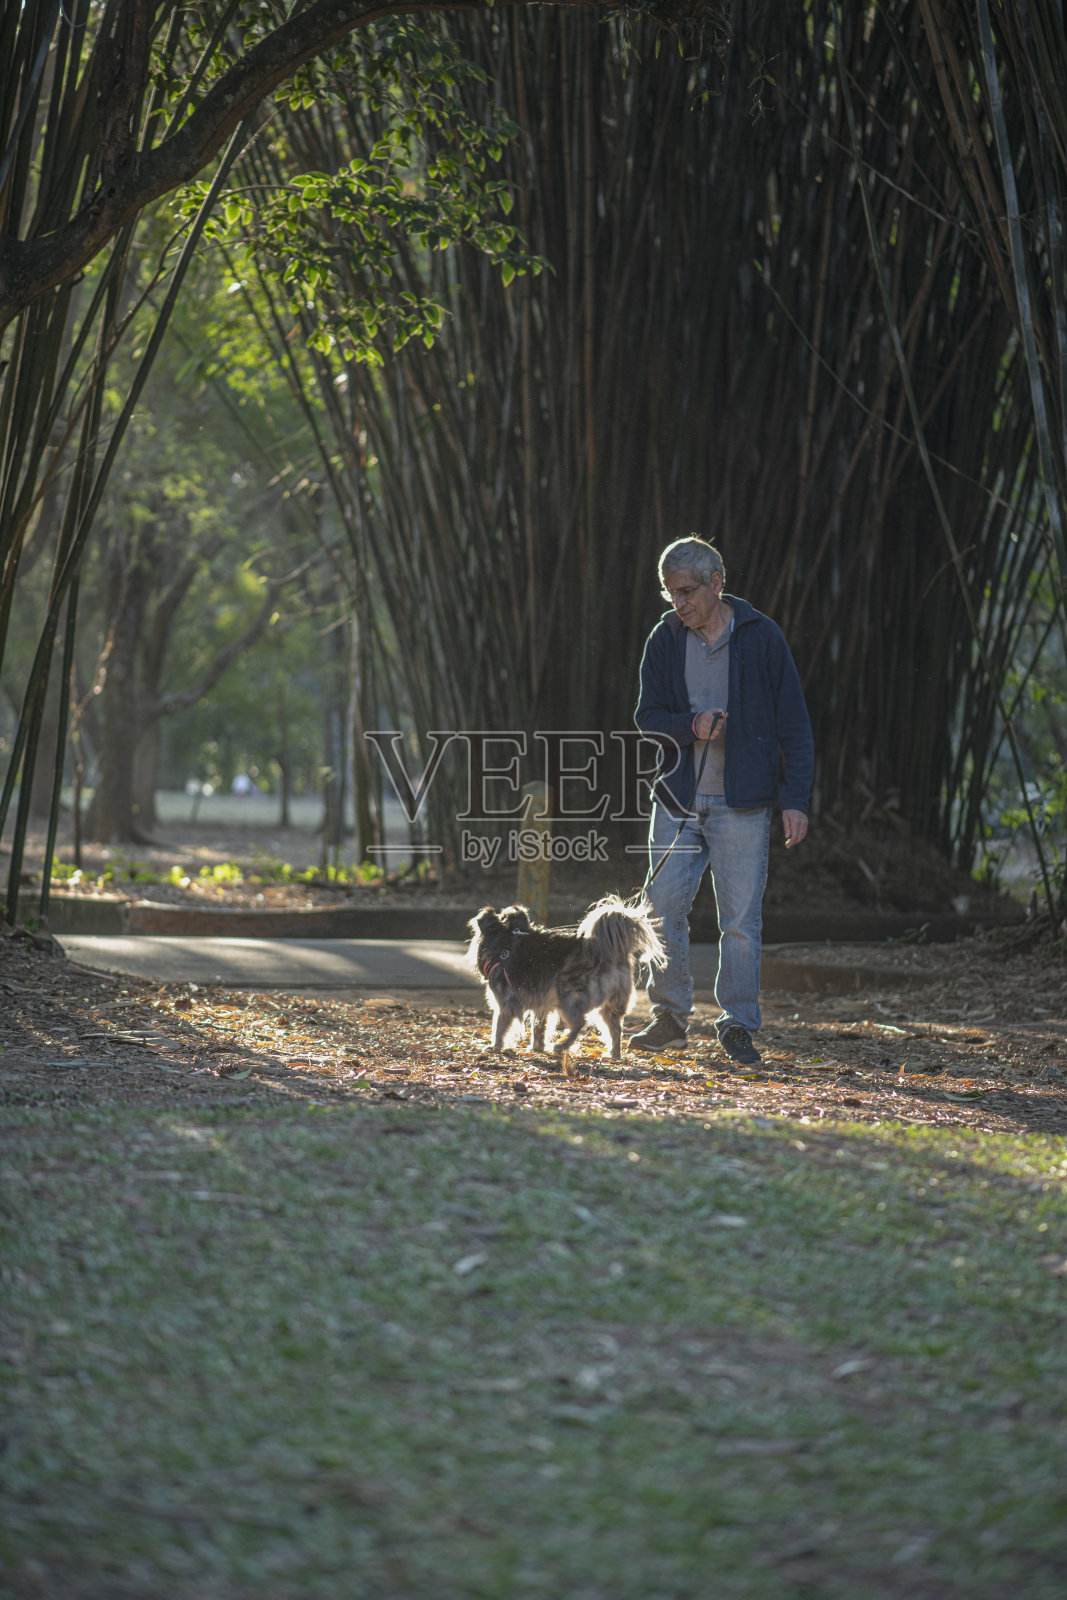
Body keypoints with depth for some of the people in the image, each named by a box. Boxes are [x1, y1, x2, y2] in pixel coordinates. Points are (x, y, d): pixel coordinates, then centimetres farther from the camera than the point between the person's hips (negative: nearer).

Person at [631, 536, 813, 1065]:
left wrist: (796, 799, -8)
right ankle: (670, 1018, 14)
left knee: (740, 919, -1)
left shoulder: (761, 636, -4)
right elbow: (647, 716, 5)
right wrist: (690, 726, -16)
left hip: (742, 803, -3)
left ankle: (738, 1026, 8)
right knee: (664, 908, 1)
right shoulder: (665, 639, 4)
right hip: (678, 799, 3)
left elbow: (794, 724, -2)